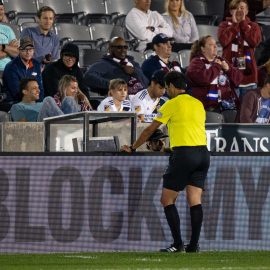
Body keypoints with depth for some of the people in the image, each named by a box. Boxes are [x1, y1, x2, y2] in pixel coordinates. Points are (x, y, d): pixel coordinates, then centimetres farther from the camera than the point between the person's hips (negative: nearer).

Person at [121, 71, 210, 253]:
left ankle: (178, 244, -6)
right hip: (203, 152, 6)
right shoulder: (198, 104, 16)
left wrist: (132, 148, 18)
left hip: (184, 154, -6)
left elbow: (149, 130, 6)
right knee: (195, 200, 4)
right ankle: (194, 245, -3)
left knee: (167, 200, 1)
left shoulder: (172, 104, 0)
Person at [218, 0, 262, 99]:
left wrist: (243, 23, -5)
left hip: (248, 73, 2)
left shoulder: (253, 26, 10)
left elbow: (255, 41, -11)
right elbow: (223, 40, -13)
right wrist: (235, 23, -5)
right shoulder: (225, 25, 7)